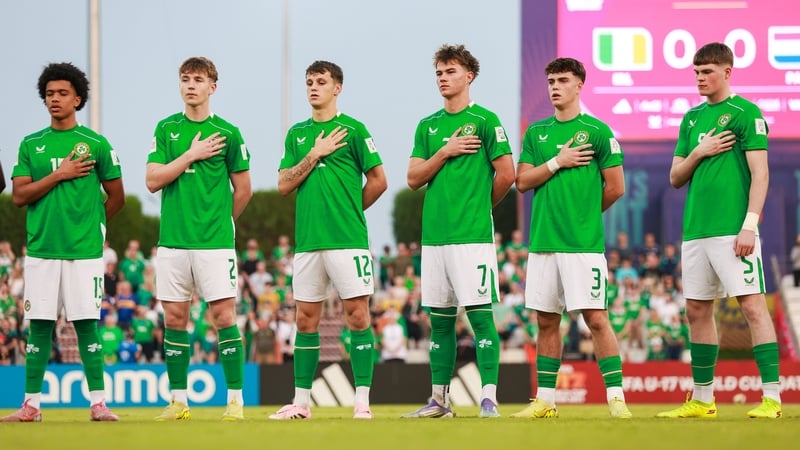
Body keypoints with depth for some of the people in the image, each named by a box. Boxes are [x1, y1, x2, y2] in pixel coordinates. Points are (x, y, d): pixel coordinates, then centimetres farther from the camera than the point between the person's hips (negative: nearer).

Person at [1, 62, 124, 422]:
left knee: (86, 324, -3)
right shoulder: (31, 145, 9)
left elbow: (117, 197, 9)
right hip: (40, 250, 2)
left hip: (84, 251, -2)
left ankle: (98, 403, 0)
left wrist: (89, 227, 8)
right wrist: (58, 175, -8)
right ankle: (31, 404, 8)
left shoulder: (96, 144, 2)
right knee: (40, 324, 4)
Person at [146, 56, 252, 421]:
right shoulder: (166, 129, 8)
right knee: (174, 318, 4)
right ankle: (178, 401, 10)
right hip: (172, 239, 3)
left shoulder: (227, 134, 1)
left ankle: (235, 400, -4)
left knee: (224, 314, -7)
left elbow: (243, 190, 7)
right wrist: (191, 155, -7)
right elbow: (153, 180, -1)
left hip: (215, 241, -3)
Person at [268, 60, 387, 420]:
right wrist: (315, 154, -3)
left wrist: (349, 211, 8)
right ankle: (301, 401, 12)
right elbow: (284, 185, 7)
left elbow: (378, 181, 2)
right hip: (307, 239, 5)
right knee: (306, 319, 7)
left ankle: (362, 401, -5)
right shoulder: (298, 134, 14)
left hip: (348, 239, -5)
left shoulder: (353, 129, 0)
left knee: (357, 315, -6)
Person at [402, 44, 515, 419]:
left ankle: (489, 398, -9)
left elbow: (506, 174, -5)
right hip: (433, 234, 6)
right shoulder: (428, 126, 15)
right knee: (439, 319, 9)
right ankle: (439, 398, 13)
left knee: (480, 314, -8)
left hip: (473, 234, -6)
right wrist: (444, 152, -5)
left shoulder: (485, 120, -2)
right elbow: (414, 178, 8)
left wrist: (481, 204, 7)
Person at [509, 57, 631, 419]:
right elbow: (522, 181, 6)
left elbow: (615, 188, -1)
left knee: (596, 318, -8)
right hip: (542, 241, 5)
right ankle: (545, 400, 14)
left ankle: (616, 398, -8)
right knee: (546, 321, 8)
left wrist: (585, 213, 8)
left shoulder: (597, 131, -1)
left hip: (584, 243, -5)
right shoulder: (536, 132, 13)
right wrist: (558, 162, -6)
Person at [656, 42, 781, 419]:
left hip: (732, 229, -7)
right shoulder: (692, 118, 16)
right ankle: (702, 400, 17)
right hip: (695, 229, 7)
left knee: (752, 304, -11)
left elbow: (760, 173, -10)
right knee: (697, 311, 9)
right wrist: (699, 152, -1)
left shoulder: (746, 112, -4)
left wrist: (750, 225, -17)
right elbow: (675, 178, 18)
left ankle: (772, 397, -12)